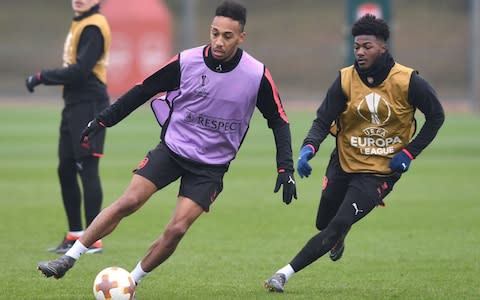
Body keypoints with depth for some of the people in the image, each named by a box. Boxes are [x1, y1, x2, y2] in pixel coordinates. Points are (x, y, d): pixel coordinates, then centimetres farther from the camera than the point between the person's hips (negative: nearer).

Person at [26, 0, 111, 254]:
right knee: (66, 170, 12)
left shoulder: (93, 27, -14)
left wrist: (42, 77, -13)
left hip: (89, 106, -10)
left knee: (87, 169, -10)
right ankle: (75, 235, 21)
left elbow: (80, 71, -21)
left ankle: (94, 240, -9)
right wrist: (44, 77, 9)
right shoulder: (79, 24, 16)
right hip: (74, 105, 10)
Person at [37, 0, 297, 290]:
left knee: (176, 230, -13)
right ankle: (68, 259, -7)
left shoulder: (258, 75, -14)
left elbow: (279, 121, -2)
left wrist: (286, 169, -8)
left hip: (212, 165, 0)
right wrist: (103, 120, 1)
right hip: (172, 147, 0)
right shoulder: (186, 62, -12)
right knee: (129, 201, -15)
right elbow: (144, 90, 1)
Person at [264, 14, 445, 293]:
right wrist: (309, 148, -32)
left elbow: (436, 116, -2)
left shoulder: (408, 81, -13)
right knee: (324, 224, 13)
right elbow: (323, 120, -12)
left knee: (337, 227, -16)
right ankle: (338, 239, 52)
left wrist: (410, 152, -9)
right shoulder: (345, 79, -8)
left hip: (381, 171, -3)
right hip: (344, 163, 3)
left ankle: (285, 274, -14)